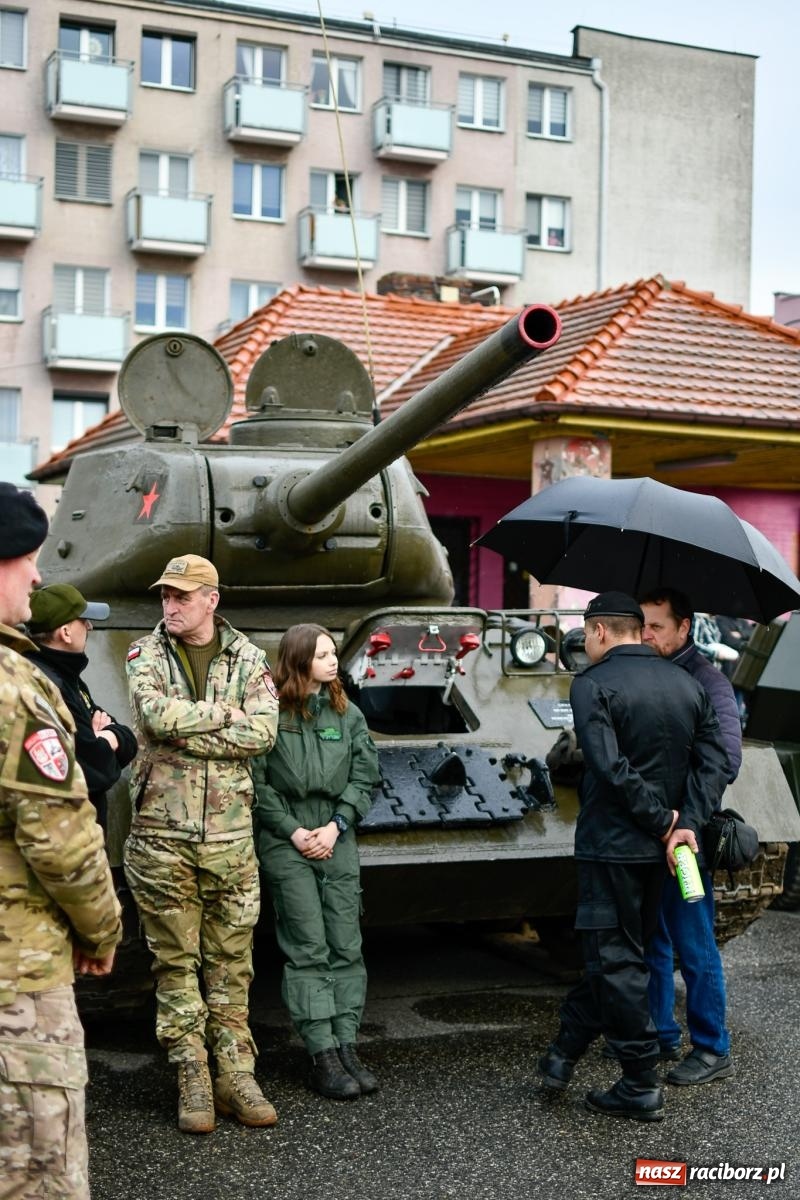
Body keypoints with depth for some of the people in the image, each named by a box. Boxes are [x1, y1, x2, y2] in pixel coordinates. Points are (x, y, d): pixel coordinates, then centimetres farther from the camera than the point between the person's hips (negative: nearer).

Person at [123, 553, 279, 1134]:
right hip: (162, 834, -1)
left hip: (230, 834, 1)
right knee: (176, 962, 5)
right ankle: (193, 1079, 15)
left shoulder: (248, 658, 4)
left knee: (232, 962, 7)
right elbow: (157, 715, -17)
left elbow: (263, 733, -10)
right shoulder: (147, 654, 2)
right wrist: (223, 713, -9)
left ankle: (236, 1074, 17)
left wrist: (186, 733, -13)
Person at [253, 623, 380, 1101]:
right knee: (308, 948, -3)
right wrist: (293, 831, -9)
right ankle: (323, 1057, 1)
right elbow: (257, 782, -7)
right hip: (287, 845, -4)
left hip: (337, 841, 4)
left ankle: (346, 1046, 12)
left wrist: (336, 826, -5)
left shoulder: (347, 713, 8)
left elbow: (365, 776, 6)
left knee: (346, 946, 4)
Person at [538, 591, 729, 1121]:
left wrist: (662, 821, -13)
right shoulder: (689, 685, 8)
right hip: (659, 850, 7)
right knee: (615, 950, 16)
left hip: (611, 844, -7)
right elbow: (716, 762, 0)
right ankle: (565, 1052, 27)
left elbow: (611, 768, -22)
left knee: (616, 959, 2)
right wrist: (686, 823, -6)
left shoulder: (592, 684, -12)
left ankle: (642, 1085, 7)